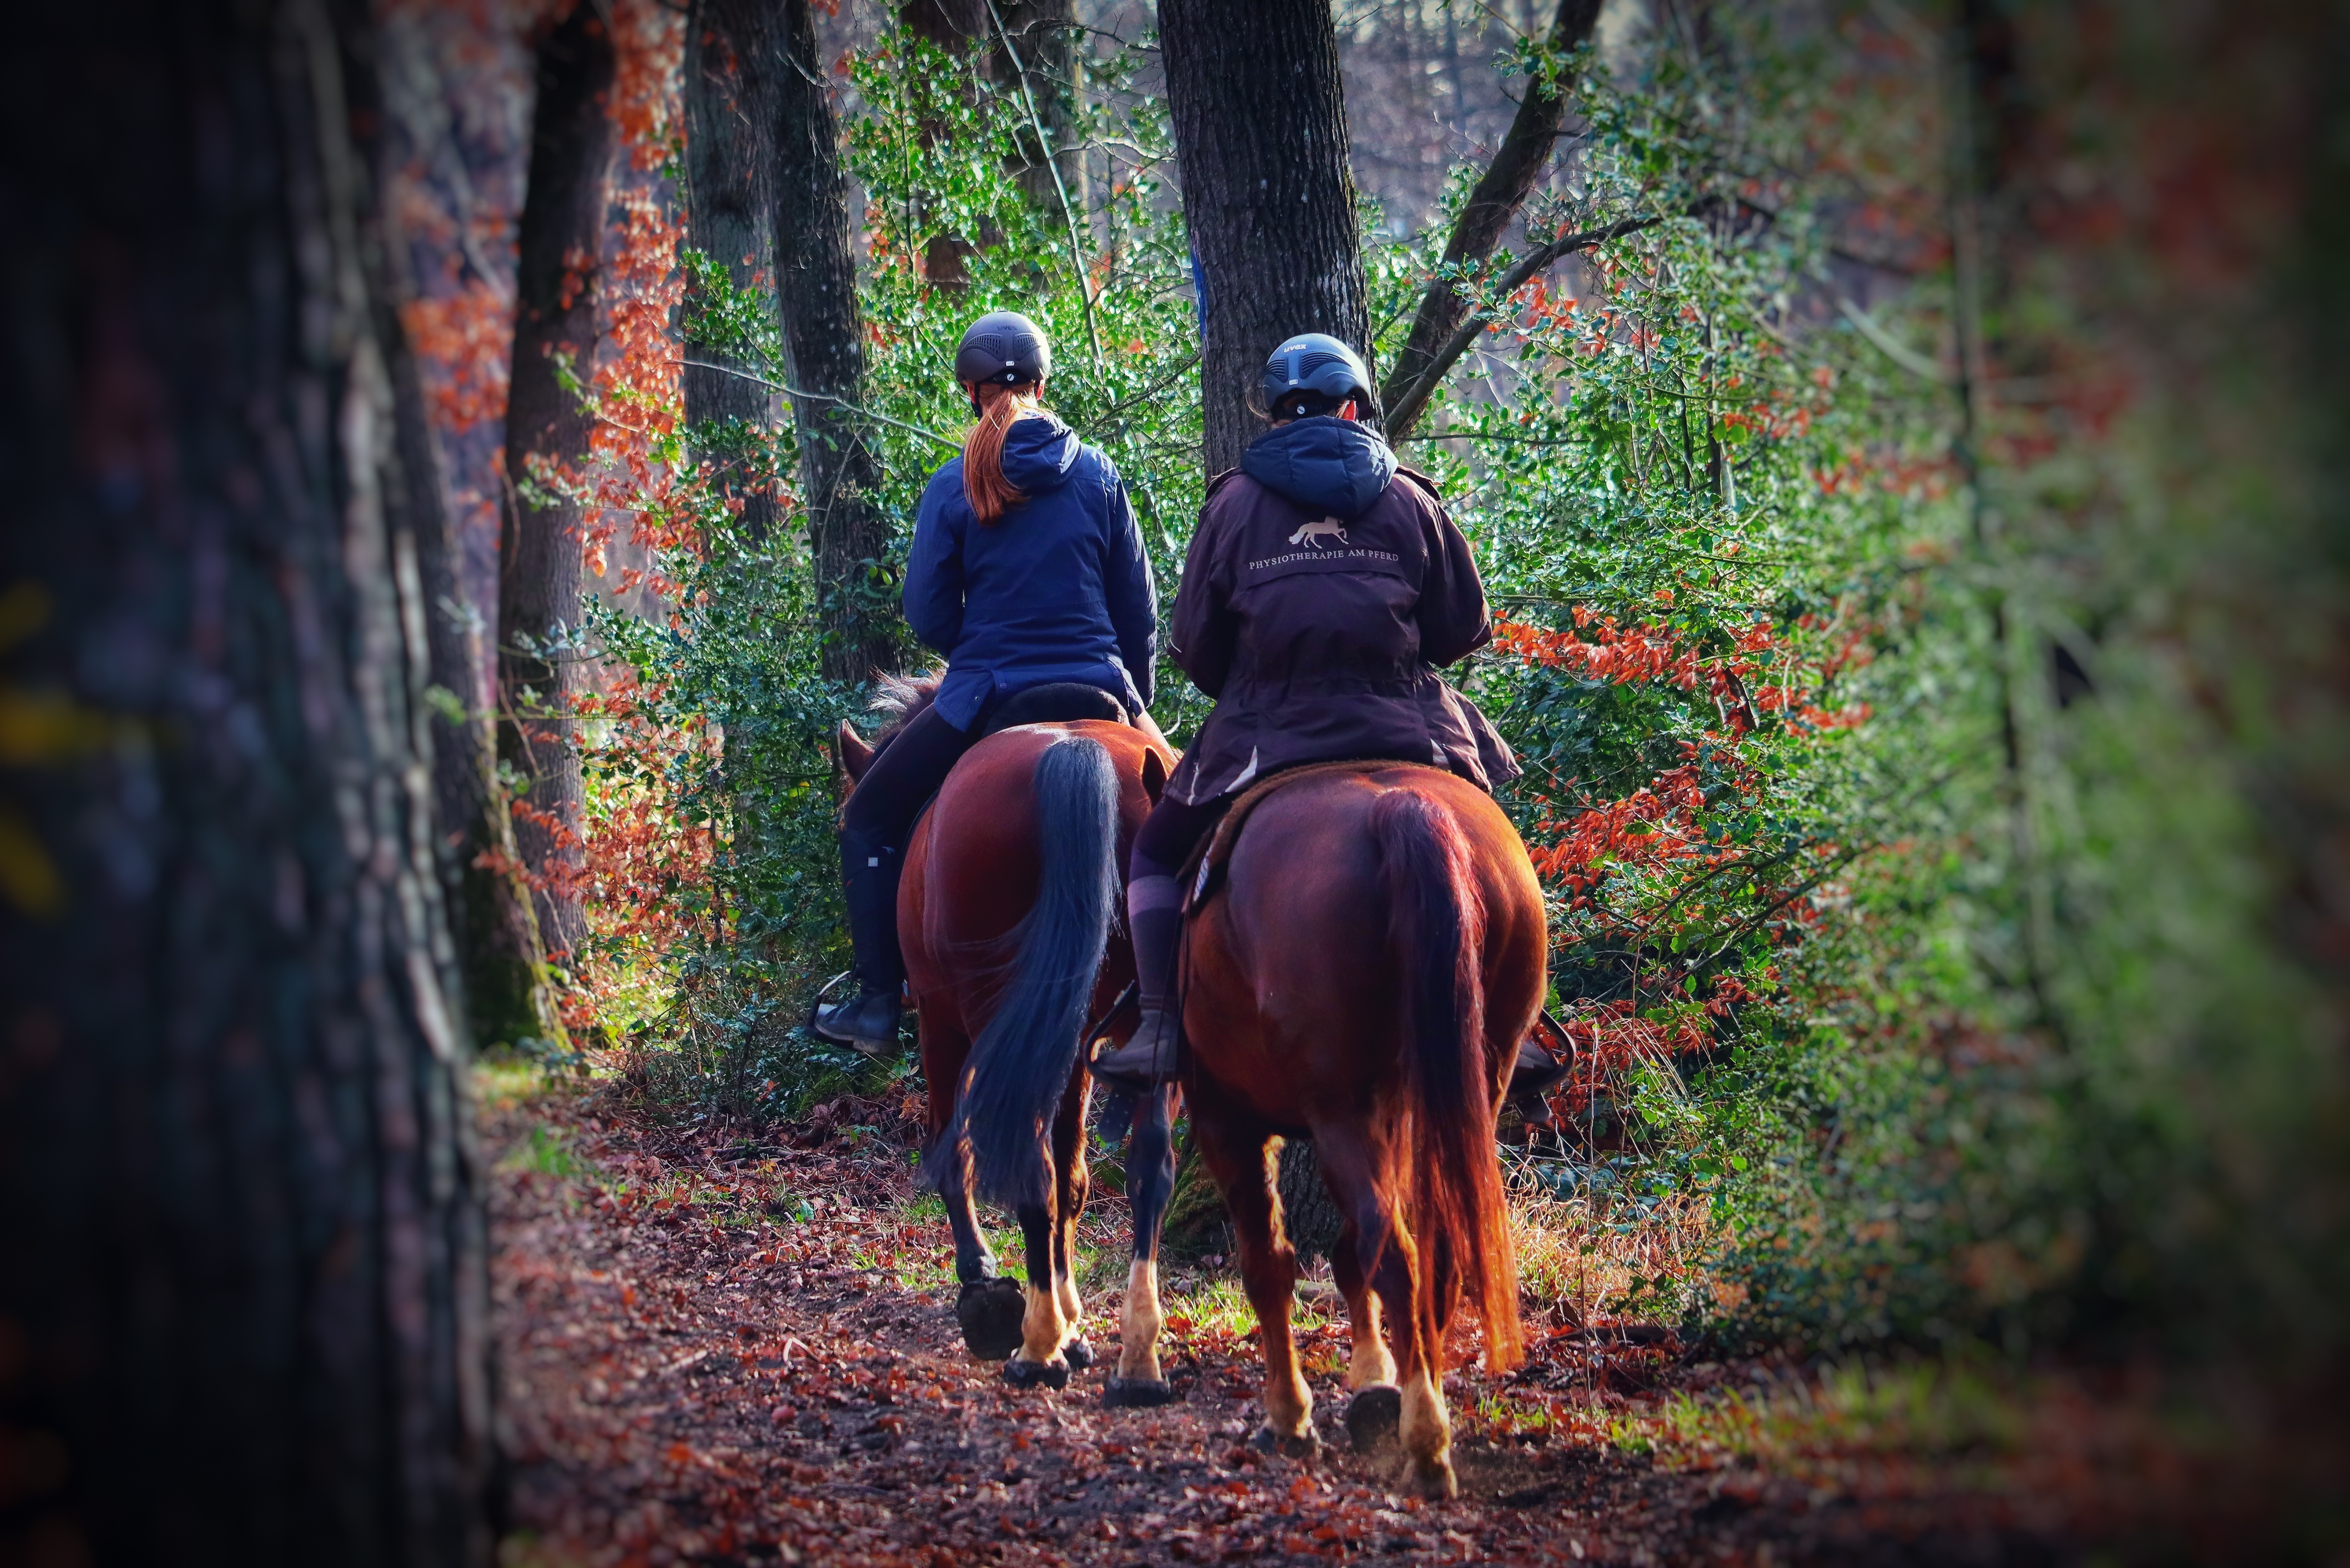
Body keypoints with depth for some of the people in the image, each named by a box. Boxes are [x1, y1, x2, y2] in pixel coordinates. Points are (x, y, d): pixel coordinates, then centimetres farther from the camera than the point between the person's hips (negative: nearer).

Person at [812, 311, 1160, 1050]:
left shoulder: (955, 488, -5)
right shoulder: (1098, 475, 2)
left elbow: (929, 619, -2)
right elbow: (1139, 609, 6)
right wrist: (1137, 699, 19)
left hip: (986, 698, -2)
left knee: (868, 820, 16)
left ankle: (879, 1002, 10)